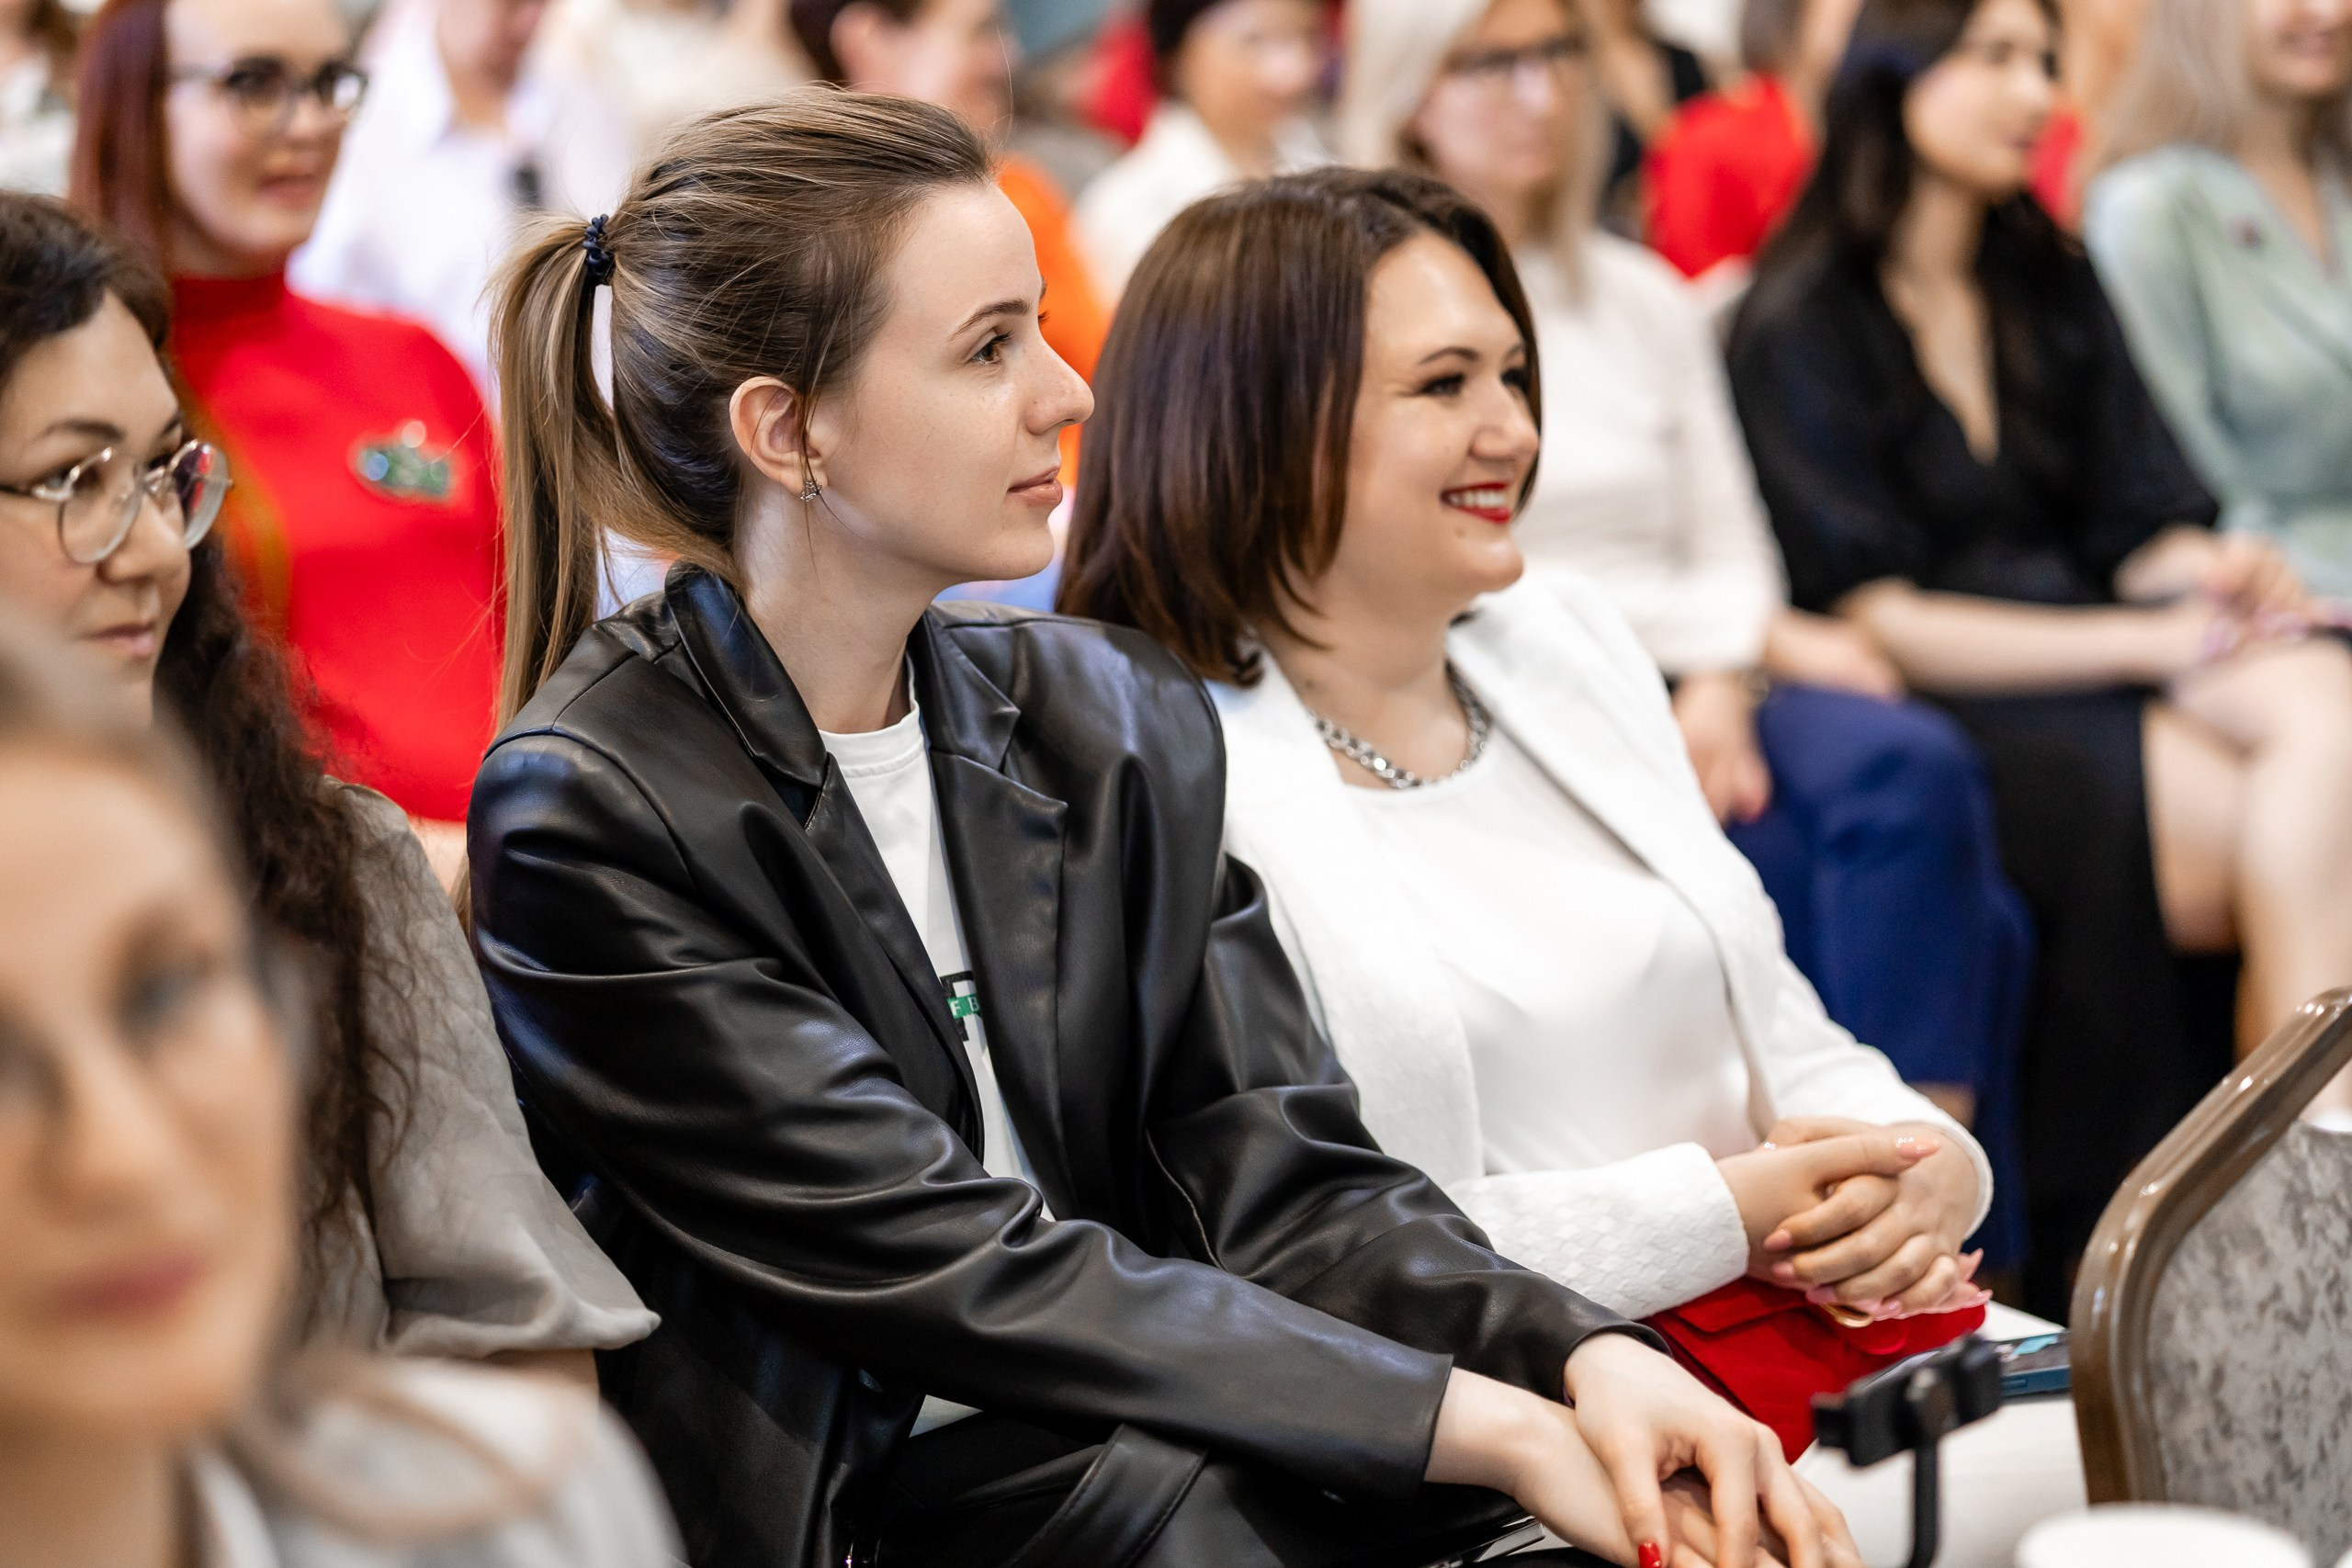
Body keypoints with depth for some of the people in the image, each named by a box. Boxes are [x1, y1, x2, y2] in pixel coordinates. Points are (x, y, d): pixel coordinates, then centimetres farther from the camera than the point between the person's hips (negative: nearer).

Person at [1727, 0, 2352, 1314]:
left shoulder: (2052, 285, 20)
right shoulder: (1801, 328, 0)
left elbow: (2142, 522, 13)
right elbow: (1872, 615, -7)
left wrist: (2217, 570, -12)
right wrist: (2144, 642, -14)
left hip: (2101, 643, 5)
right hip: (1946, 709, -5)